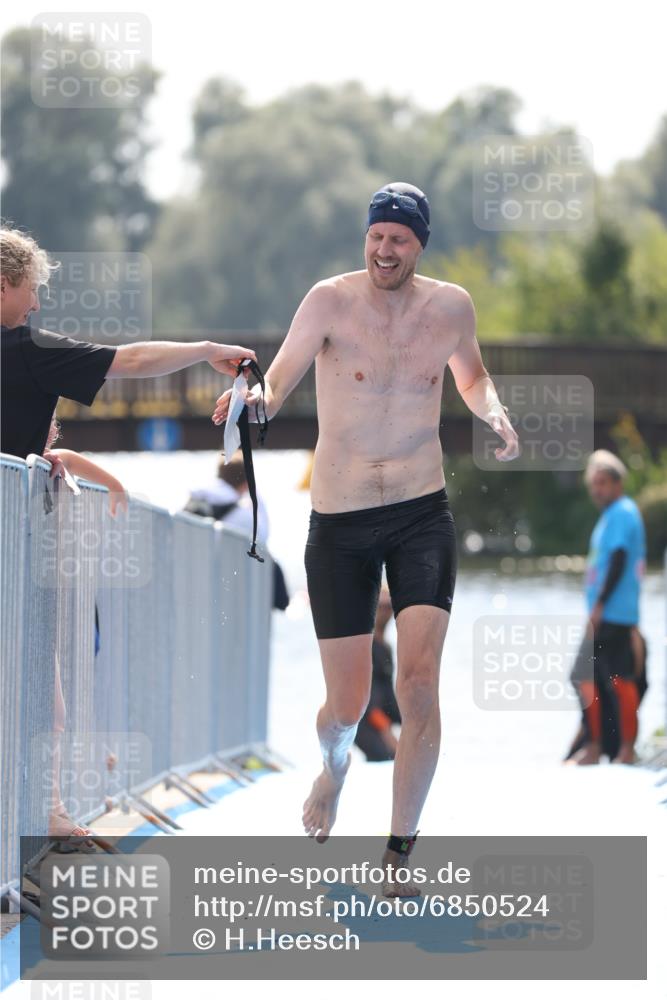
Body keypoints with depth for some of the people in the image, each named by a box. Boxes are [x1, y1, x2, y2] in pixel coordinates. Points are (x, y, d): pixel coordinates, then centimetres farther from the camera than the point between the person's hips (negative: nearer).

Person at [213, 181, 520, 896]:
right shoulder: (331, 301, -9)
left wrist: (493, 412, 0)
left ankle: (399, 854, -3)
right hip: (340, 523, -1)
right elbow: (275, 385, -10)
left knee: (418, 685, -15)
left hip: (422, 516, 1)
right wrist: (254, 399, -34)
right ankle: (334, 765, 40)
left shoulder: (450, 306, 1)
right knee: (347, 706, 2)